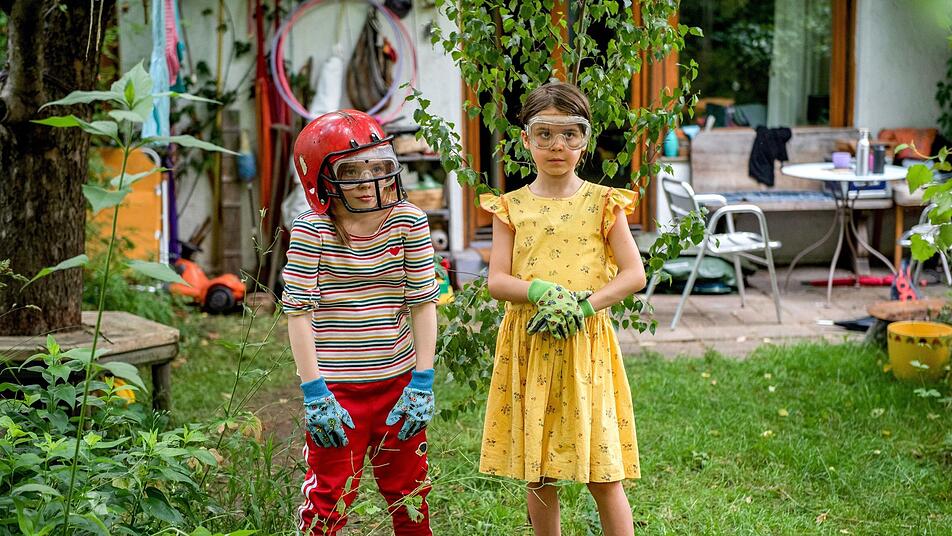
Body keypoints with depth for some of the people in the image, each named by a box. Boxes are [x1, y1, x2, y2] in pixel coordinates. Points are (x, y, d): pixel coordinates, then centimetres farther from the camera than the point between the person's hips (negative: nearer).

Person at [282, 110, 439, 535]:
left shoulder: (408, 221, -4)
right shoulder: (311, 230, -11)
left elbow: (423, 304, 0)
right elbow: (299, 313, -10)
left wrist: (422, 383, -3)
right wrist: (314, 393, -12)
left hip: (398, 382, 3)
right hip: (337, 388, -3)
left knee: (407, 491, 17)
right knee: (330, 498, 4)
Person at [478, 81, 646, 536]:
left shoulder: (602, 203, 1)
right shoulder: (511, 207, 4)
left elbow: (634, 273, -3)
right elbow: (496, 280, -2)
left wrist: (583, 305, -17)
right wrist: (541, 290, -20)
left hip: (586, 343, -2)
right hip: (528, 344, 2)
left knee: (603, 473, 0)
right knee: (535, 472, 10)